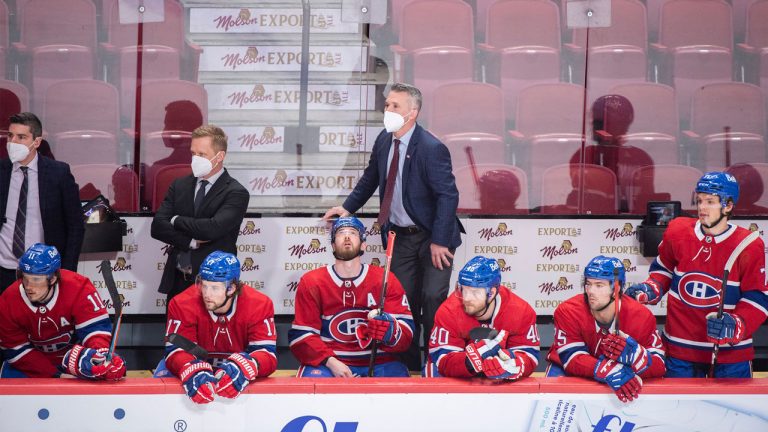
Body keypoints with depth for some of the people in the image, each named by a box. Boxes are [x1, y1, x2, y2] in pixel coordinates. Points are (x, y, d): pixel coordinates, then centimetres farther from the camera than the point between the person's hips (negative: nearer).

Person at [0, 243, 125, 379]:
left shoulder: (77, 288, -29)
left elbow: (96, 327, -32)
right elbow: (16, 351, -16)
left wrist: (100, 354, -55)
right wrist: (56, 374, -25)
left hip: (76, 350, -1)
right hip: (36, 359, 1)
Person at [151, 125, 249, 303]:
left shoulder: (236, 193, -8)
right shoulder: (179, 185, 8)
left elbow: (213, 228, -23)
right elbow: (157, 227, 0)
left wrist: (177, 220, -7)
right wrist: (192, 241, -14)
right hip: (177, 280, 5)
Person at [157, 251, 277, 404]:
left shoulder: (260, 305, -20)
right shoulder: (182, 304, -19)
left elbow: (266, 353, -25)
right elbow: (176, 350, -23)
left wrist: (242, 368, -49)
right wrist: (193, 371, -47)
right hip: (198, 365, 0)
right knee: (163, 376, -27)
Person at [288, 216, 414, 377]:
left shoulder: (386, 280, 4)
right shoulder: (311, 282, 5)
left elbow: (406, 333, -4)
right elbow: (301, 335, 0)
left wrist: (389, 330, -29)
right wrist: (330, 361, -17)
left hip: (377, 362, 1)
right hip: (327, 362, -1)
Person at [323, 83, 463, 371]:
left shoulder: (431, 148, -21)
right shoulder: (384, 140, 1)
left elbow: (448, 196, -21)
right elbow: (370, 178, 18)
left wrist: (439, 241, -22)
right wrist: (348, 207, 11)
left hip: (432, 237, -6)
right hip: (401, 236, 6)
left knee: (432, 298, -11)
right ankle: (409, 366, 19)